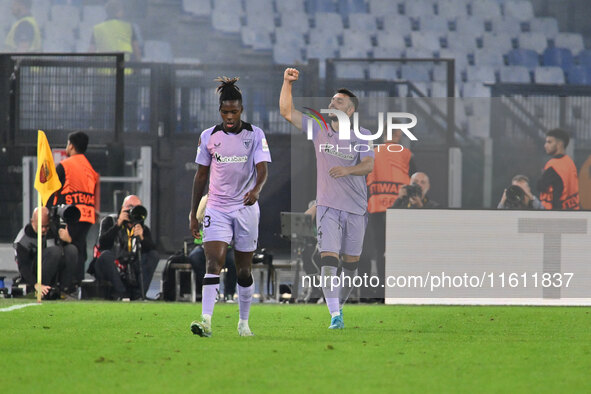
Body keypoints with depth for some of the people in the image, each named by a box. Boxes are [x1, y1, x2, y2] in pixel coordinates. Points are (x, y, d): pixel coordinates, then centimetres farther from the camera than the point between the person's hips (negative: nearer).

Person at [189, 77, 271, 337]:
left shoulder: (255, 135, -2)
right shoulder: (209, 137, 4)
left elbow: (263, 169, -12)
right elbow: (201, 175, 10)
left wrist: (256, 189, -34)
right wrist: (193, 214, 9)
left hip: (246, 208, 0)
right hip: (217, 208, 0)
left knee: (244, 270, 7)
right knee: (213, 263, -16)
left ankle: (244, 323, 23)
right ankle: (206, 322, -26)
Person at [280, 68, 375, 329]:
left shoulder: (362, 135, 2)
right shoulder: (318, 128, 6)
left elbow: (369, 165, -9)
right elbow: (287, 112, 3)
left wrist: (348, 170, -28)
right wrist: (288, 83, -8)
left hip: (356, 208, 0)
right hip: (328, 206, 0)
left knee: (350, 263, 7)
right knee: (328, 259, -15)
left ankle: (340, 305, 29)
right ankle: (334, 316, -19)